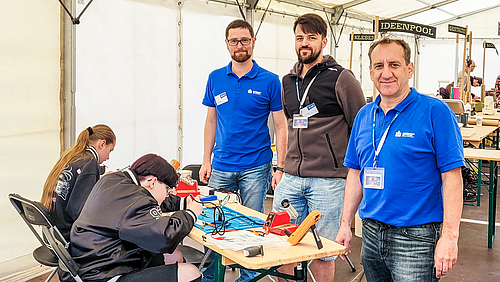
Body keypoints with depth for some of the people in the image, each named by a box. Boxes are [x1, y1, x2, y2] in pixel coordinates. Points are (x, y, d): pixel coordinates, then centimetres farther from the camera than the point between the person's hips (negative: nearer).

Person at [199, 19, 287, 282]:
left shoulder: (269, 81, -3)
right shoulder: (215, 78, 5)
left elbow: (280, 127, -2)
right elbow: (211, 121, 12)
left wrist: (280, 167, -8)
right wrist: (206, 160, 7)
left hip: (256, 168, -2)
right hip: (221, 167, 3)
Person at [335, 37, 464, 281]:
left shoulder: (435, 112, -10)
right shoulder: (363, 116, 8)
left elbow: (452, 177, -13)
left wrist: (449, 237, -18)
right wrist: (345, 224, 10)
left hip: (416, 238, -6)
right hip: (372, 233, 6)